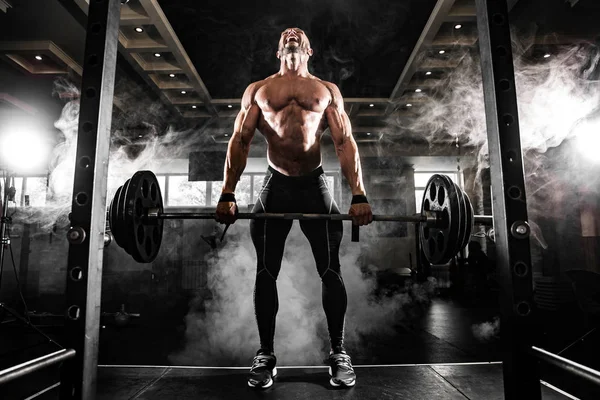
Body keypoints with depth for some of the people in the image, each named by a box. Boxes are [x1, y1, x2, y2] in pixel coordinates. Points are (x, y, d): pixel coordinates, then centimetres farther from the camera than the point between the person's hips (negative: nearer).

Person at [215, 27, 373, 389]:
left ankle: (339, 353, 18)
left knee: (331, 271, 1)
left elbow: (346, 142, 3)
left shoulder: (327, 90, 13)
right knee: (266, 273, 2)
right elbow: (240, 141, 5)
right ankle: (265, 355, 18)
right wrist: (228, 194, -6)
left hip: (316, 185, 0)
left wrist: (359, 195, -8)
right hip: (275, 186, 1)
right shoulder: (258, 89, 14)